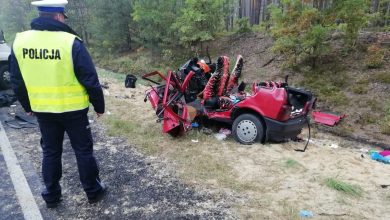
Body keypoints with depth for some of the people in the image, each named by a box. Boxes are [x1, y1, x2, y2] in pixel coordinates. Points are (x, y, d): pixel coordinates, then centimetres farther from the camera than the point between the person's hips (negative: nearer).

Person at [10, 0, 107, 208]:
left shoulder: (20, 41, -1)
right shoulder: (71, 42, -17)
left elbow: (17, 82, 7)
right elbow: (90, 80, -15)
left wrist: (27, 106, 20)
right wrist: (99, 105, -2)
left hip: (42, 110, 5)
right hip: (73, 110, -4)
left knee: (50, 152, 19)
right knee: (83, 150, 11)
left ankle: (51, 195, 32)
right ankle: (93, 191, 24)